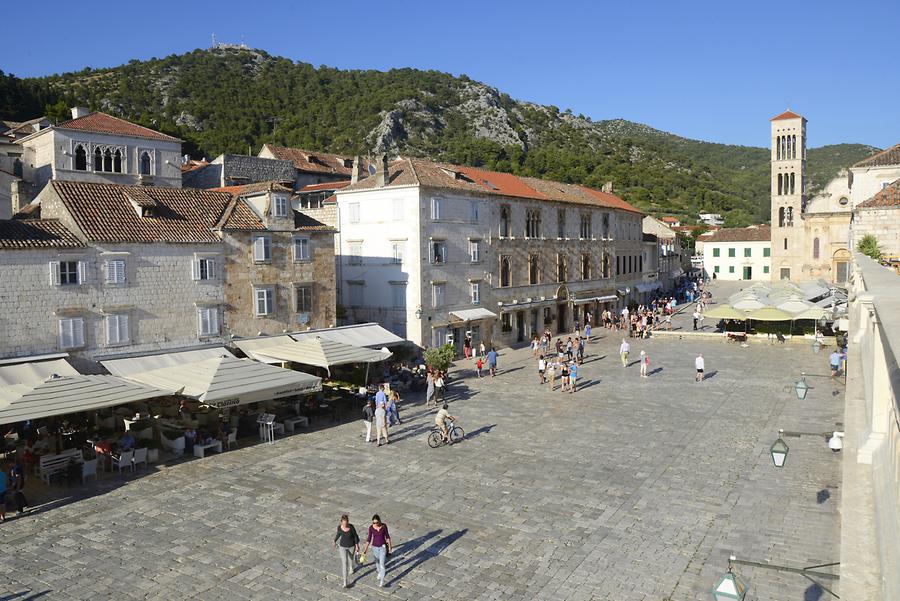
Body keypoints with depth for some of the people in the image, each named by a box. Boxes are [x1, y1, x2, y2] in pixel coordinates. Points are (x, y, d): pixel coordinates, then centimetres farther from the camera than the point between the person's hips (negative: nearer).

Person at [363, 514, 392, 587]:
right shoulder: (371, 527, -16)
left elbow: (387, 535, -6)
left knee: (382, 564, -7)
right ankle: (379, 571, 55)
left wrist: (390, 546, 0)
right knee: (377, 561, 25)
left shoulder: (384, 525, -18)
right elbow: (369, 538, -7)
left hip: (383, 546, -2)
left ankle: (381, 581, 4)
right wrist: (365, 549, -11)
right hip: (375, 546, 2)